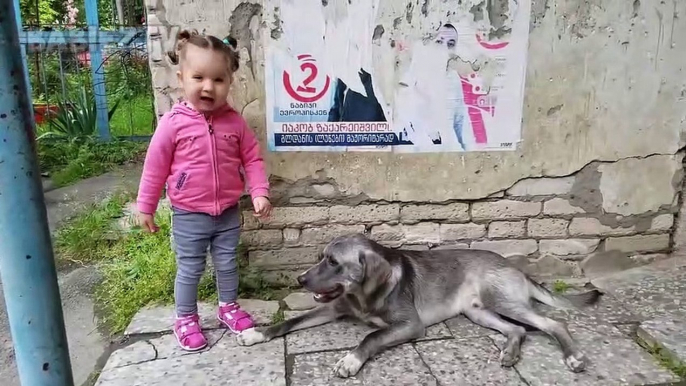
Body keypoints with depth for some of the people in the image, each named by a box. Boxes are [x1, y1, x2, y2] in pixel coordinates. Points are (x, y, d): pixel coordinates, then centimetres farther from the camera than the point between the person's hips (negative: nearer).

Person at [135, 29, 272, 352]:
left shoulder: (234, 121, -6)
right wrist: (145, 207, 0)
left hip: (228, 212, 3)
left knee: (227, 264, 18)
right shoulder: (173, 122, -13)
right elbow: (155, 166, -6)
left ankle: (228, 308, 40)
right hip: (189, 216, -2)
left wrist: (260, 193, -9)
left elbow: (252, 158, 2)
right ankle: (186, 320, 31)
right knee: (190, 270, 11)